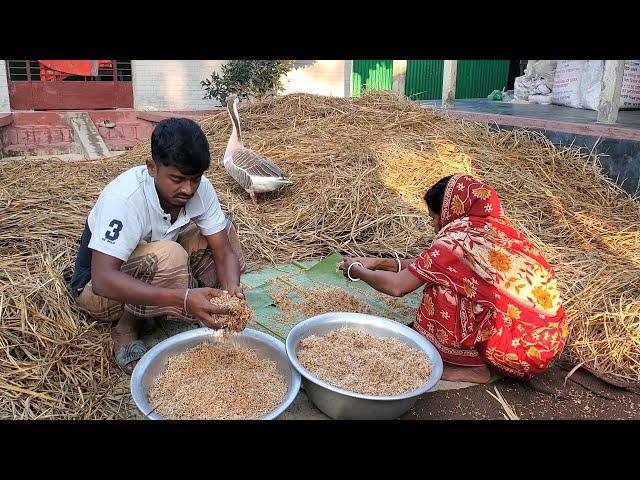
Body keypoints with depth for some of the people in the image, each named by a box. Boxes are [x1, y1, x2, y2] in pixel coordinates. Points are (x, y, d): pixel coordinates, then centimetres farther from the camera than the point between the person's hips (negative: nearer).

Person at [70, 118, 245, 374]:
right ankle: (126, 328, -11)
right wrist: (182, 298, -52)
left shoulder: (201, 188, -18)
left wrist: (232, 291, -37)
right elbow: (103, 280, -42)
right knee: (169, 257, -36)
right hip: (98, 287, -6)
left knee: (222, 224, -9)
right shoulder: (123, 197, -34)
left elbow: (224, 250, -15)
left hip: (154, 269, 6)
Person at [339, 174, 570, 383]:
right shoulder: (497, 228, 8)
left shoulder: (458, 239, -17)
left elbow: (397, 286, -13)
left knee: (442, 288, -9)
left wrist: (357, 271, 4)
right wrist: (382, 263, 15)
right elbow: (428, 267, 16)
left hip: (526, 347, -8)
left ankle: (474, 367, 3)